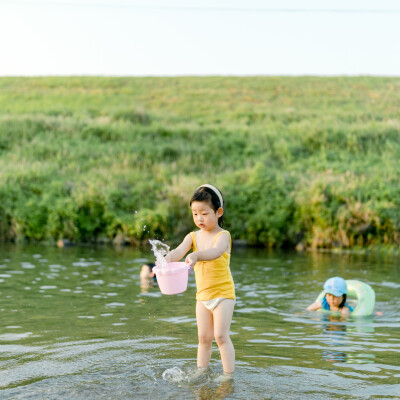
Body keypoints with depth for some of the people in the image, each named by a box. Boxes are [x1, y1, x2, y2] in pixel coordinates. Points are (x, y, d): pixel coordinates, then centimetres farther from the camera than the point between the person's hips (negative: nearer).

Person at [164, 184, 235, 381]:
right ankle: (200, 372, 20)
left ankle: (229, 374, -3)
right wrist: (166, 260, -38)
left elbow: (215, 252, -35)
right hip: (202, 295, 5)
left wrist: (196, 255, -54)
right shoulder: (193, 236, 3)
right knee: (204, 337, 11)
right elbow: (179, 250, -15)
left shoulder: (223, 236, -12)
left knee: (221, 335, -9)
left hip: (223, 293, -5)